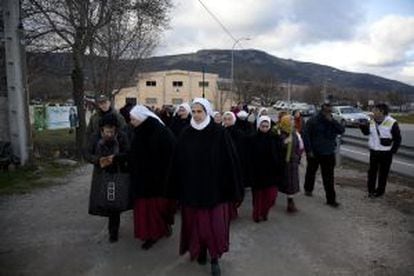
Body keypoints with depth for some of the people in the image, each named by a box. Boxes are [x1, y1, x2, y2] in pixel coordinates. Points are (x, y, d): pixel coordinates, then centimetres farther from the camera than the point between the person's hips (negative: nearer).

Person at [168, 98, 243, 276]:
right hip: (191, 188, 3)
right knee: (195, 222, 13)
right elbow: (178, 162, 3)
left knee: (214, 224, 4)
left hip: (214, 187, -3)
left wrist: (231, 189, -8)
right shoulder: (186, 134, 0)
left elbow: (230, 161, -8)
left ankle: (215, 258, 21)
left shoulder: (220, 133, -9)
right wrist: (178, 188, 2)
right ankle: (200, 251, 34)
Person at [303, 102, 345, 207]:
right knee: (311, 172, 17)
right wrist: (309, 150, -14)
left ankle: (331, 199, 5)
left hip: (328, 154, 3)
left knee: (329, 178, 1)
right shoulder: (313, 121, -9)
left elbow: (342, 130, -9)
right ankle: (308, 189, 40)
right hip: (314, 153, -2)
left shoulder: (332, 122, 5)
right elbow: (306, 136, -10)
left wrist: (332, 121, -20)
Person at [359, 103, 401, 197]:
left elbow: (397, 139, -7)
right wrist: (362, 126, -6)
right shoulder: (372, 122, 2)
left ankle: (380, 190, 21)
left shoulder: (392, 123, -13)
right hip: (373, 151, 5)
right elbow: (367, 132, 14)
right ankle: (371, 189, 22)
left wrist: (393, 151, -10)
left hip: (386, 153, -4)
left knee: (383, 173, 8)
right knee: (372, 171, 10)